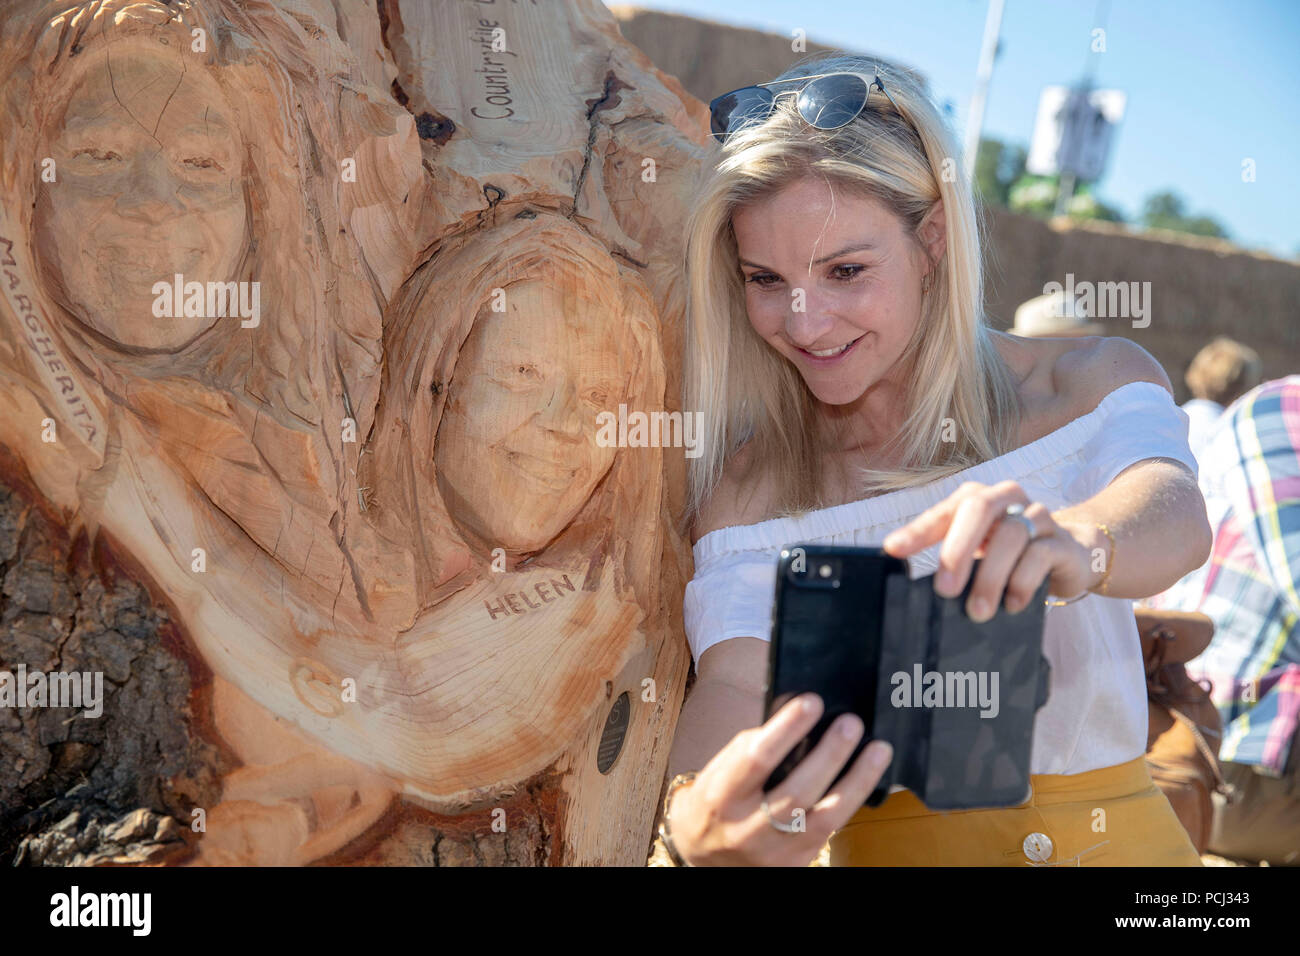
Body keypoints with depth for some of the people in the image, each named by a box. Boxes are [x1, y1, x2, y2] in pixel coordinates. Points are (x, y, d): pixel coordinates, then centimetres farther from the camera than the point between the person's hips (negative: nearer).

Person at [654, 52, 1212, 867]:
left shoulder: (1090, 384, 0)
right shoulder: (746, 489, 0)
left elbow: (1176, 513, -18)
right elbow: (735, 678, -13)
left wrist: (1073, 538, -39)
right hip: (893, 840, 0)